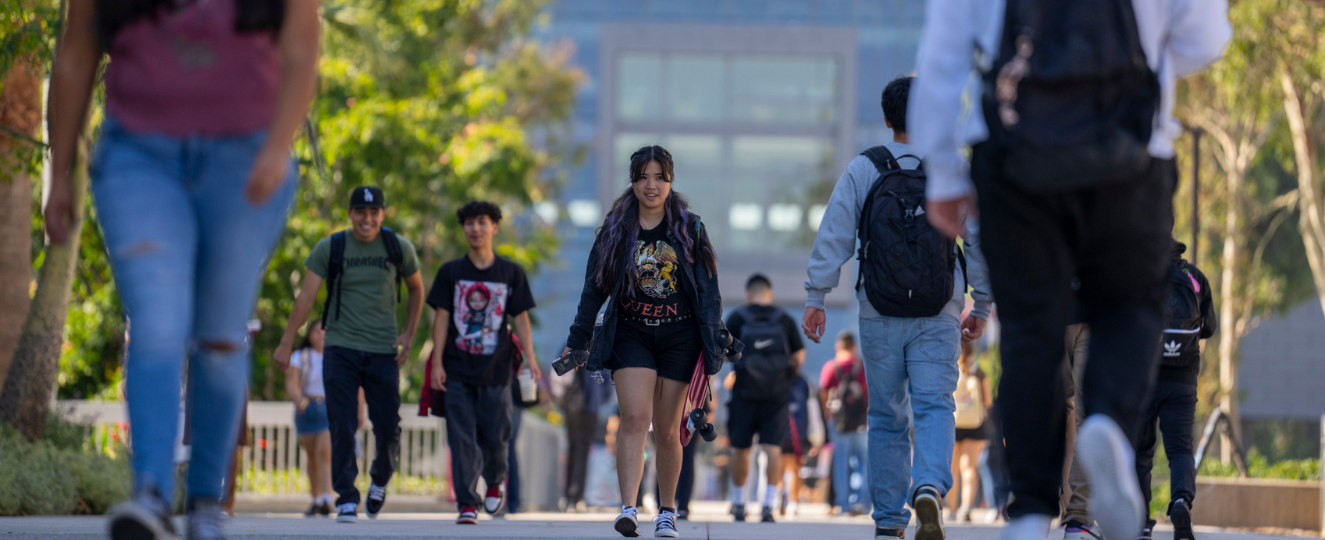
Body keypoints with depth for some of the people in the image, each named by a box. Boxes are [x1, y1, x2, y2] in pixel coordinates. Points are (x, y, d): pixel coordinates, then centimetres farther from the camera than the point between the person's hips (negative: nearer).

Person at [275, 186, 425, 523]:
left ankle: (380, 482, 29)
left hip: (383, 350, 1)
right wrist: (286, 344, -7)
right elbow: (306, 297, -2)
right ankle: (346, 499, -4)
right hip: (341, 349, -1)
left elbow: (416, 290, 18)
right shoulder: (329, 249, -1)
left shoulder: (399, 248, 4)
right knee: (342, 428, -8)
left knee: (388, 428, 2)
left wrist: (409, 335, 8)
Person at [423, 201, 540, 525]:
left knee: (495, 437, 2)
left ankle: (496, 481, 32)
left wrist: (529, 357, -5)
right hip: (458, 371, 0)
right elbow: (441, 318, 4)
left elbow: (520, 318, 6)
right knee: (462, 440, -4)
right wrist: (437, 363, -3)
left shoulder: (511, 273, 7)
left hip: (495, 371, 0)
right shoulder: (450, 273, 6)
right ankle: (467, 504, -2)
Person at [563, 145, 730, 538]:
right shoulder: (616, 230, 3)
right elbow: (595, 288, 10)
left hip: (679, 338, 0)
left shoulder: (689, 228, 2)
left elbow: (708, 290, 4)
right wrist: (576, 341, 12)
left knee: (667, 431, 5)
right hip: (631, 334, 0)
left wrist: (714, 342, -2)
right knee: (635, 418, -18)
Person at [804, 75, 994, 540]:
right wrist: (982, 307, 13)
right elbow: (981, 242, 4)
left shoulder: (862, 170, 0)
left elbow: (833, 237, -4)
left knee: (887, 416, 10)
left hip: (880, 316, 1)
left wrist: (815, 298, 0)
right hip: (940, 317, -1)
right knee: (934, 406, -4)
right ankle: (930, 488, -31)